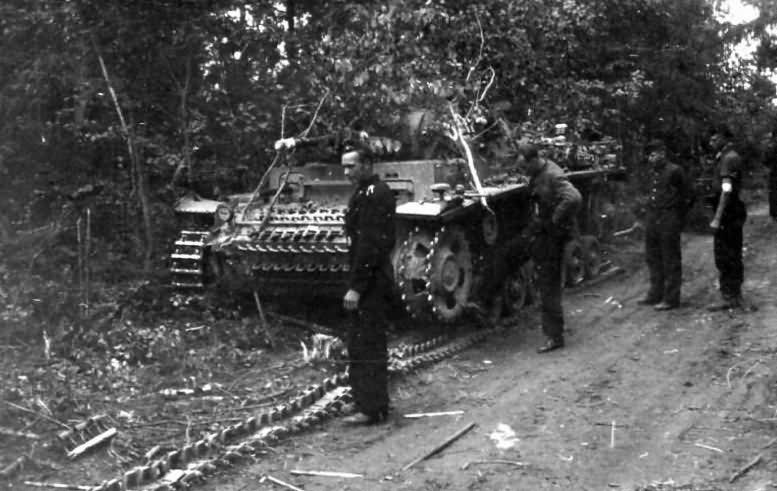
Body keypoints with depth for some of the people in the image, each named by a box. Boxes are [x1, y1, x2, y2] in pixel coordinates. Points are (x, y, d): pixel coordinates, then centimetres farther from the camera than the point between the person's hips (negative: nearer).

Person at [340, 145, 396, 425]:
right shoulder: (366, 192, 17)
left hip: (370, 281, -11)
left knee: (365, 346, -7)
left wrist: (356, 287, -23)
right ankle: (374, 403, 26)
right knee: (370, 344, 16)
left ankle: (371, 409, -2)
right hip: (372, 279, 11)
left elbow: (369, 244, -22)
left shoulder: (374, 194, -16)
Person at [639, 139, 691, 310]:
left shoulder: (674, 171, -10)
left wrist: (678, 217, -1)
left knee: (671, 261, -1)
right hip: (652, 218, 8)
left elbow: (687, 196, -4)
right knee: (653, 258, 14)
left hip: (669, 220, -8)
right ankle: (656, 294, 25)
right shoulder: (653, 172, 12)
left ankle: (671, 298, 6)